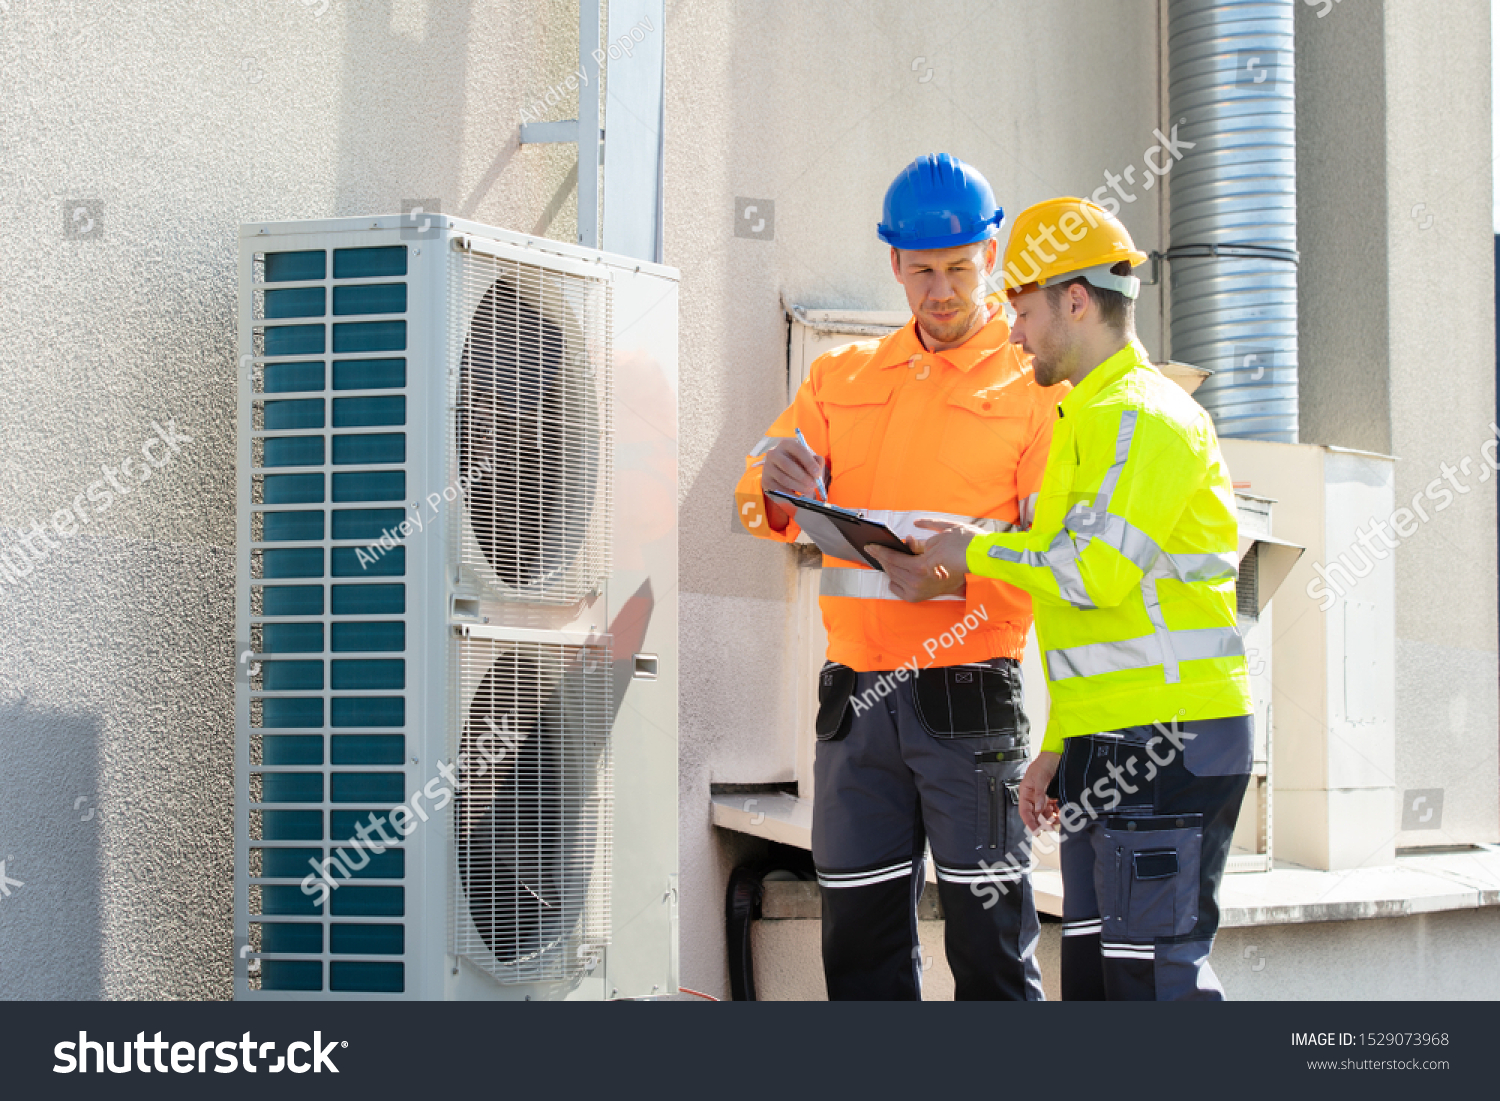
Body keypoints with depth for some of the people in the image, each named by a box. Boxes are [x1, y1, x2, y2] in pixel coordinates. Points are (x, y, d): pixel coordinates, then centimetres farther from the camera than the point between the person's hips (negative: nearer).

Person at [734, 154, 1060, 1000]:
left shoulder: (1037, 384, 4)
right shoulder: (842, 377, 17)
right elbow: (762, 512, 10)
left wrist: (968, 573, -24)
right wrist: (775, 483, -14)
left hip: (969, 701, -4)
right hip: (856, 700, 4)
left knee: (990, 946, -5)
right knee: (861, 944, 6)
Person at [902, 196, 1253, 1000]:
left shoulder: (1142, 417, -10)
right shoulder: (1088, 421, 22)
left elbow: (1098, 571, -22)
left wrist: (975, 552, -7)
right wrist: (1059, 746, 22)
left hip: (1170, 741, -10)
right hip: (1109, 746, 10)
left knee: (1156, 973, -10)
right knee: (1092, 965, 11)